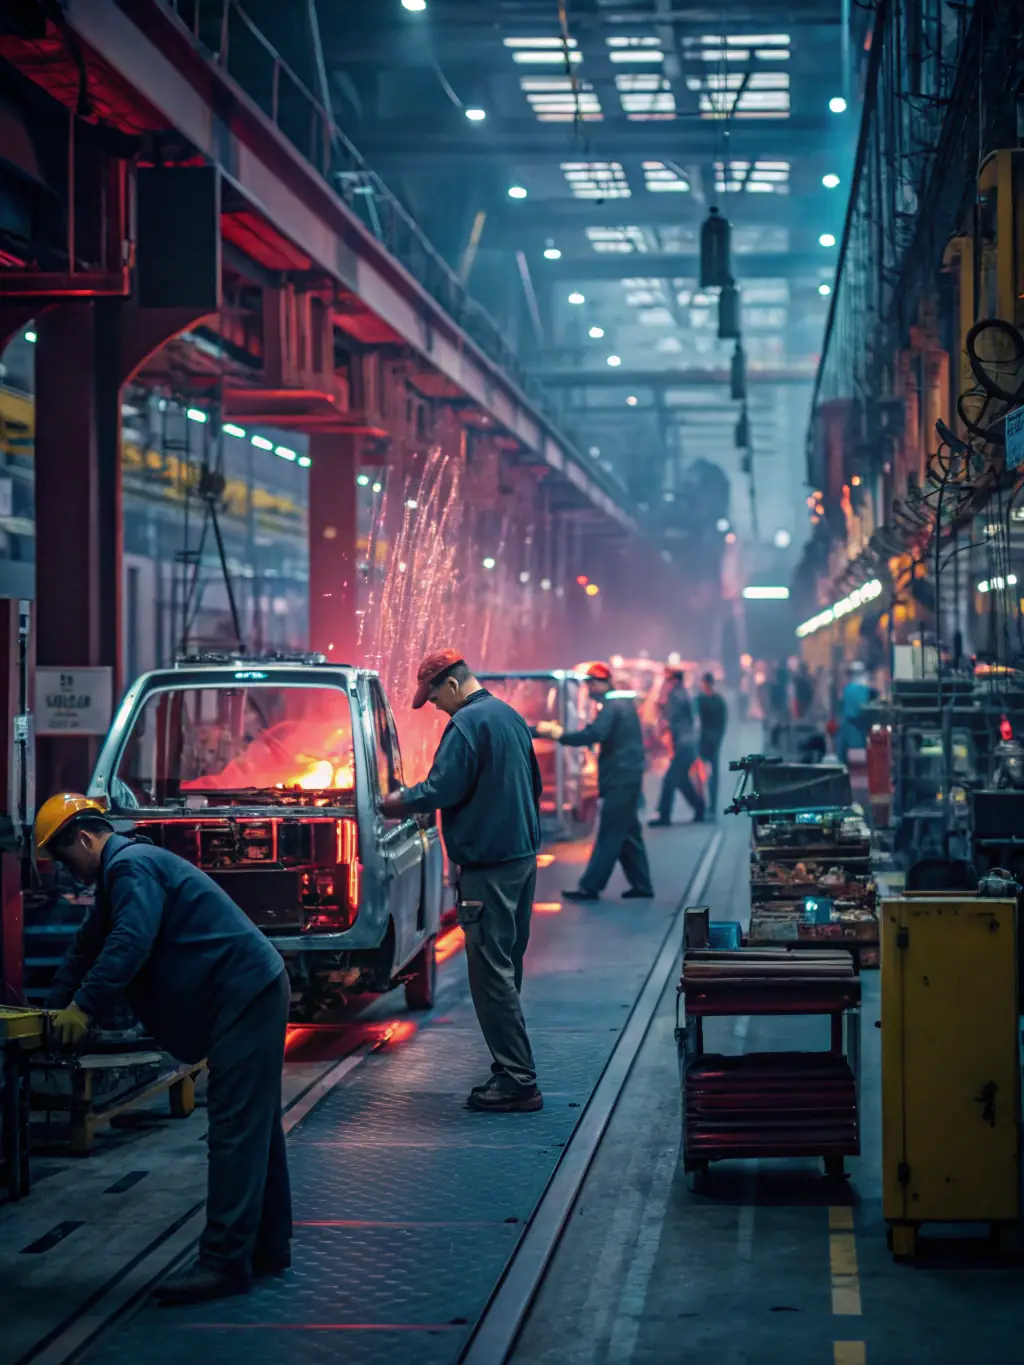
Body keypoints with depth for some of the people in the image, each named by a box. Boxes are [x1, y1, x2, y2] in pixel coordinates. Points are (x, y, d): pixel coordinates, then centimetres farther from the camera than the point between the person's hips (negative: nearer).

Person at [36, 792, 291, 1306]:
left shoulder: (131, 866, -12)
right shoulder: (123, 872, 22)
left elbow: (129, 945, -24)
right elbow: (86, 948, 28)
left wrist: (84, 1008, -20)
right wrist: (54, 1011, 25)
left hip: (244, 996, -11)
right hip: (254, 994, 11)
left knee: (235, 1131, -13)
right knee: (255, 1127, 15)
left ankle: (224, 1262, -15)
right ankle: (267, 1249, 23)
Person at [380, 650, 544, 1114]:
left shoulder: (467, 723, -15)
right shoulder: (511, 717, 15)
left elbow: (442, 789, -20)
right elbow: (534, 784, 23)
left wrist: (395, 803, -4)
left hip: (487, 865, -10)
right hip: (522, 855, 10)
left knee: (491, 973, -7)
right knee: (506, 966, 15)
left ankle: (517, 1082, -9)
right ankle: (512, 1072, 19)